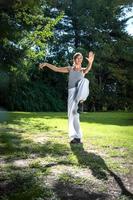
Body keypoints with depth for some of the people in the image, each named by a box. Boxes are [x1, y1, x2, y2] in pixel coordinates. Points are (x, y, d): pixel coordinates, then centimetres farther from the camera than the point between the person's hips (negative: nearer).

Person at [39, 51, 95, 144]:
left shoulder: (83, 70, 12)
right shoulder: (70, 68, 17)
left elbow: (88, 69, -13)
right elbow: (56, 69, 18)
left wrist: (90, 62, -36)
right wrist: (46, 64, 8)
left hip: (81, 93, -1)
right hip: (72, 92, 2)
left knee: (84, 81, -33)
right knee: (72, 114, -5)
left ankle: (80, 101, -33)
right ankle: (76, 137, 1)